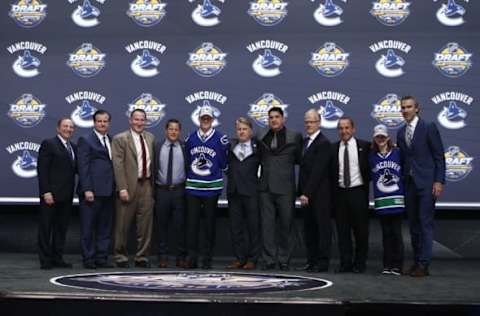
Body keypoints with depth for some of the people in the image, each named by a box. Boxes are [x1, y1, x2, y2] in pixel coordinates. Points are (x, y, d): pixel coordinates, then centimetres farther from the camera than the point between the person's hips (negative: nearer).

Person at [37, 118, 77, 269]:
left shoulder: (73, 147, 16)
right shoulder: (48, 144, -4)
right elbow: (42, 169, -10)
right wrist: (46, 192, -17)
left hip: (66, 195, 7)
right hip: (51, 194, -7)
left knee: (62, 227, 10)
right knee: (46, 227, 1)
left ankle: (57, 258, 18)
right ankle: (45, 260, 6)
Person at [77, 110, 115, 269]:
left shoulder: (112, 141, 16)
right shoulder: (85, 140, -2)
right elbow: (83, 167, -8)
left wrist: (116, 188, 8)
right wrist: (87, 189, -16)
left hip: (108, 191, 6)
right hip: (92, 191, -6)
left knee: (105, 227, 9)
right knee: (88, 227, 0)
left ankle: (101, 258, 16)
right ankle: (88, 259, 7)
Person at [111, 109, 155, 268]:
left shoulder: (150, 138, 12)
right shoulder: (120, 139, -4)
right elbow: (118, 165, -10)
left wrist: (153, 184, 9)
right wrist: (122, 188, -16)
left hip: (146, 185, 5)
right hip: (129, 186, -4)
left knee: (145, 225, 7)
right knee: (123, 225, 4)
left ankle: (142, 257, 16)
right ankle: (121, 257, 17)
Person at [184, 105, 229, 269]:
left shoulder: (220, 139, -1)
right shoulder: (190, 138, 8)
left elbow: (223, 163, 2)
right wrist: (192, 173, 7)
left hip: (212, 188, -2)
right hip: (192, 187, 2)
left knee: (210, 223, 5)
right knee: (192, 223, 1)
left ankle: (207, 259, 13)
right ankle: (191, 257, 7)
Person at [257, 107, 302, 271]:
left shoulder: (294, 137, 2)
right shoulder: (261, 137, 11)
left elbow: (299, 159, 7)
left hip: (285, 188, -3)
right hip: (266, 188, 3)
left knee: (286, 225, 3)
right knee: (267, 225, 2)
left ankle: (284, 260, 13)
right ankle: (269, 259, 9)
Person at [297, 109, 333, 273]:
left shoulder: (323, 143, -11)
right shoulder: (305, 141, 16)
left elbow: (318, 171, -16)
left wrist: (307, 193, -17)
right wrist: (301, 192, 10)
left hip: (319, 195, -8)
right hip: (307, 194, 8)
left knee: (322, 228, -1)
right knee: (309, 228, 10)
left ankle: (322, 262, 3)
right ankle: (311, 261, 16)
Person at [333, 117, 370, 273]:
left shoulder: (364, 146, 0)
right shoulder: (334, 148, 6)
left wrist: (366, 185, -2)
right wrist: (333, 192, -1)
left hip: (358, 191, -2)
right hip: (340, 192, 2)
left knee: (361, 230, 3)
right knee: (342, 230, 4)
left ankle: (360, 263, 15)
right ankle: (345, 263, 12)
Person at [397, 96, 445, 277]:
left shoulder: (429, 128, -3)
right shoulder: (400, 133, 14)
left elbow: (439, 156, -5)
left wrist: (439, 181, -12)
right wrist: (401, 182, 10)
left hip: (426, 183, -6)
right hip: (409, 184, 6)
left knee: (425, 223, -7)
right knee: (413, 224, 9)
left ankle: (424, 264, -4)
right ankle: (417, 260, 17)